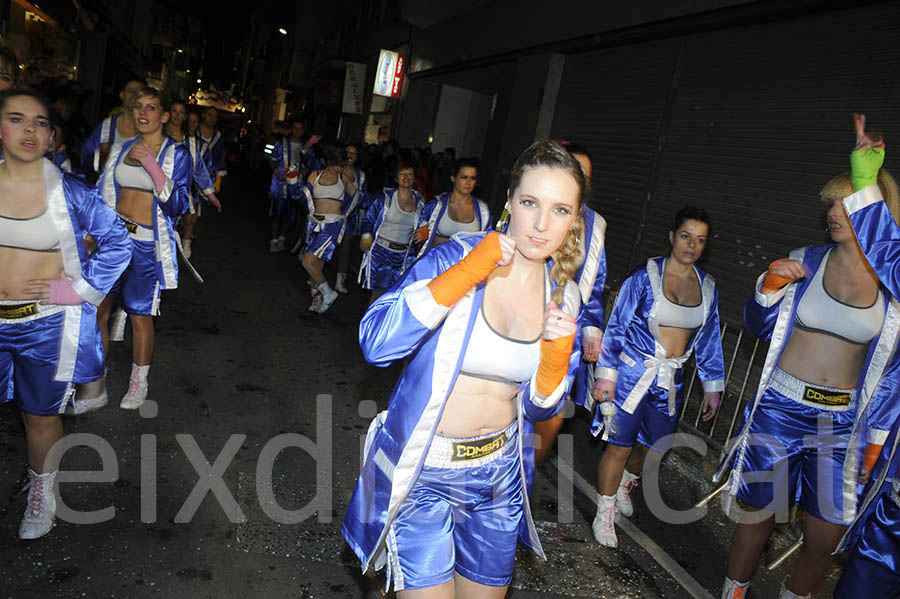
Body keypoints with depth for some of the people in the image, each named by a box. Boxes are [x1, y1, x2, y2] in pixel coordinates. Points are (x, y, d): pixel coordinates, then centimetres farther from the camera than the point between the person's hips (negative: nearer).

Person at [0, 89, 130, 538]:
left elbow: (118, 243, -1)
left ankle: (42, 489, 37)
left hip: (48, 325, -2)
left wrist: (80, 286, -7)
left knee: (42, 416, 13)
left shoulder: (69, 191, -8)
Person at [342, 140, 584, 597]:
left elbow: (540, 408, 4)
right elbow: (376, 343, -30)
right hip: (422, 471, -4)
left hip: (497, 472, 5)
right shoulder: (454, 256, -15)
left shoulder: (563, 296, -2)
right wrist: (468, 271, -32)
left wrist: (558, 353, -16)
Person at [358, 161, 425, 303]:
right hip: (381, 250, -3)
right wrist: (366, 238, -8)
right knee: (379, 292, -8)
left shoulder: (420, 202, 7)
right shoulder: (386, 197, 0)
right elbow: (368, 218, 5)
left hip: (402, 255, 3)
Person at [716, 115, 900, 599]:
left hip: (841, 425, 1)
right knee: (759, 516, 10)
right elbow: (760, 328, 6)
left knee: (825, 540, 6)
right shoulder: (805, 261, -2)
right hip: (779, 409, -1)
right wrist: (769, 286, -13)